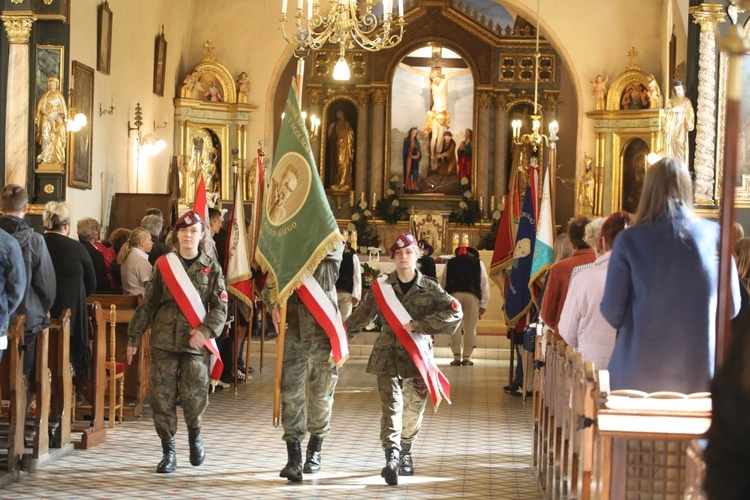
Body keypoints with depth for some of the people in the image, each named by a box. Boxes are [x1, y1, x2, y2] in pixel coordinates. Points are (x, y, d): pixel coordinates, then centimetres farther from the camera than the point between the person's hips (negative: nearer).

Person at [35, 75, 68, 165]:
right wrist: (49, 116, -14)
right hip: (47, 119, -2)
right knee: (47, 138, -13)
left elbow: (63, 108, 12)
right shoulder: (46, 96, 7)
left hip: (58, 120, 2)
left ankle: (57, 159, -10)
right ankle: (46, 158, -16)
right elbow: (41, 108, -2)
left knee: (58, 139, -8)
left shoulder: (59, 96, 15)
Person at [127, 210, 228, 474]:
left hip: (195, 343, -1)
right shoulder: (164, 264, 7)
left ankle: (194, 433, 25)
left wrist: (205, 331, -16)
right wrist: (134, 337, 7)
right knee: (162, 397, 0)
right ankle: (168, 452, 13)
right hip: (163, 341, 1)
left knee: (194, 396, -7)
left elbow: (220, 308, 0)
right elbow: (148, 303, 9)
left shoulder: (211, 268, 4)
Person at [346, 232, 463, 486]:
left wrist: (419, 325, -17)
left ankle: (405, 452, 31)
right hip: (387, 355, -1)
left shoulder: (429, 288, 2)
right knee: (391, 405, -13)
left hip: (417, 354, 1)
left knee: (413, 408, 9)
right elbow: (361, 315, 9)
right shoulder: (382, 286, 4)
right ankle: (392, 457, -22)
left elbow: (454, 312, -9)